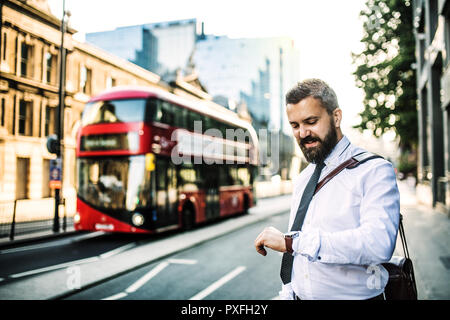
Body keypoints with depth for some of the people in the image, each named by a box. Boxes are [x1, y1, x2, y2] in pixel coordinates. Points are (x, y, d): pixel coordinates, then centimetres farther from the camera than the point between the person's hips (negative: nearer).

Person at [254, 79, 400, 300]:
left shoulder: (374, 171, -14)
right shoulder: (301, 181, 8)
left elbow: (377, 243, -30)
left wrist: (291, 242, -30)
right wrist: (286, 295, 6)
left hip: (354, 295, -5)